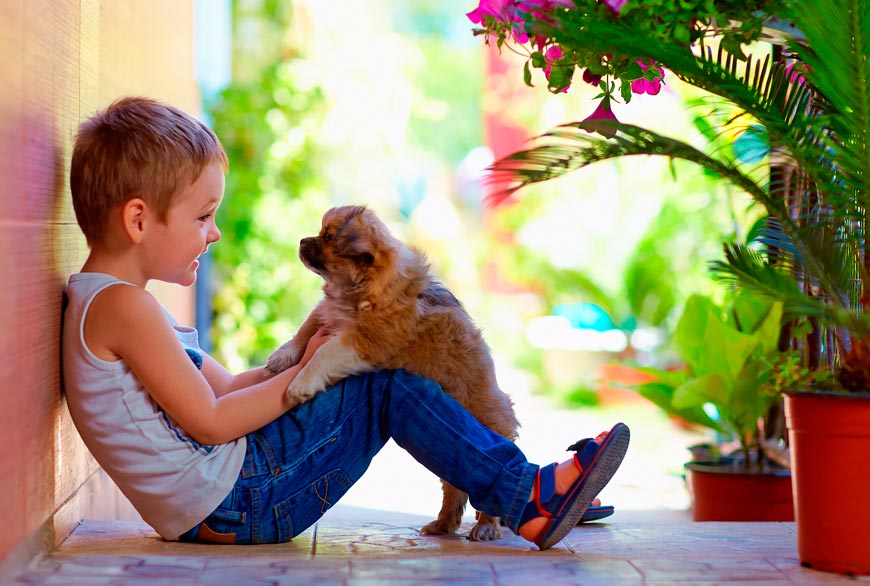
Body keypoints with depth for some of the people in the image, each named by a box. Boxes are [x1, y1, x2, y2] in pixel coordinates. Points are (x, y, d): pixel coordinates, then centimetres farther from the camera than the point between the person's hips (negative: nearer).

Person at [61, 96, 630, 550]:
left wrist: (302, 360, 5)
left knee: (376, 380, 15)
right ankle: (530, 501, -3)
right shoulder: (122, 305, -17)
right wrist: (304, 373, -8)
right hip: (230, 504, -10)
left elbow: (224, 387, 16)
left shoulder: (104, 302, 17)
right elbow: (210, 421, -19)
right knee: (389, 388, -9)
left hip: (208, 511, 10)